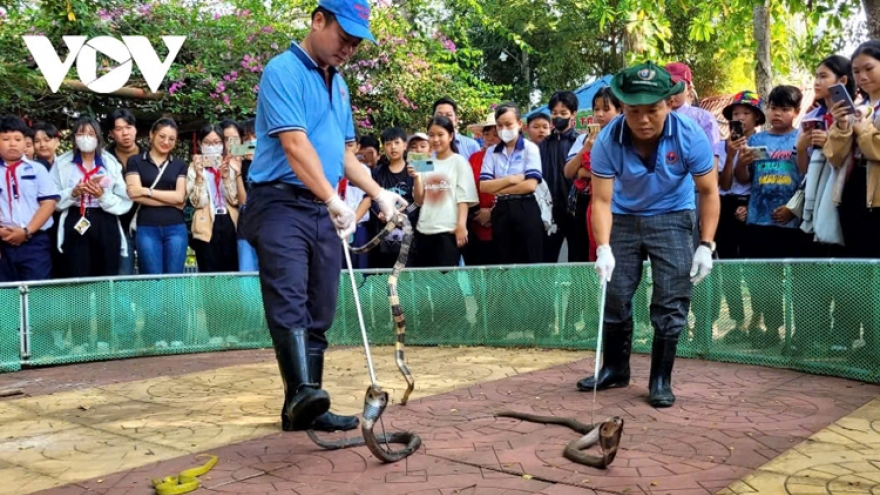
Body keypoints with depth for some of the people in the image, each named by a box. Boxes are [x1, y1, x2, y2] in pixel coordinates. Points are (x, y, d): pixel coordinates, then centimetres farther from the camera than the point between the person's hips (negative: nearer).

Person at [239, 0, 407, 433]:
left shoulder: (338, 84, 19)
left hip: (324, 211, 8)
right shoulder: (284, 71, -7)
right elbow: (295, 145, -19)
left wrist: (378, 193, 15)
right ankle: (303, 391, -28)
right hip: (281, 204, -8)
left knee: (319, 314, 6)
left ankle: (305, 409, 12)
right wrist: (334, 200, -26)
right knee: (289, 303, -19)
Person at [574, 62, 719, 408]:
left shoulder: (690, 135, -23)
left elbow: (708, 191, -12)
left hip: (672, 219, -1)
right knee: (614, 298, 5)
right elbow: (602, 200, -21)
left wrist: (706, 245, -15)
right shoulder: (608, 141, -23)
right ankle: (615, 368, 24)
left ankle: (661, 379, 8)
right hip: (624, 218, 1)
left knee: (671, 302, -6)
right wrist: (604, 249, -33)